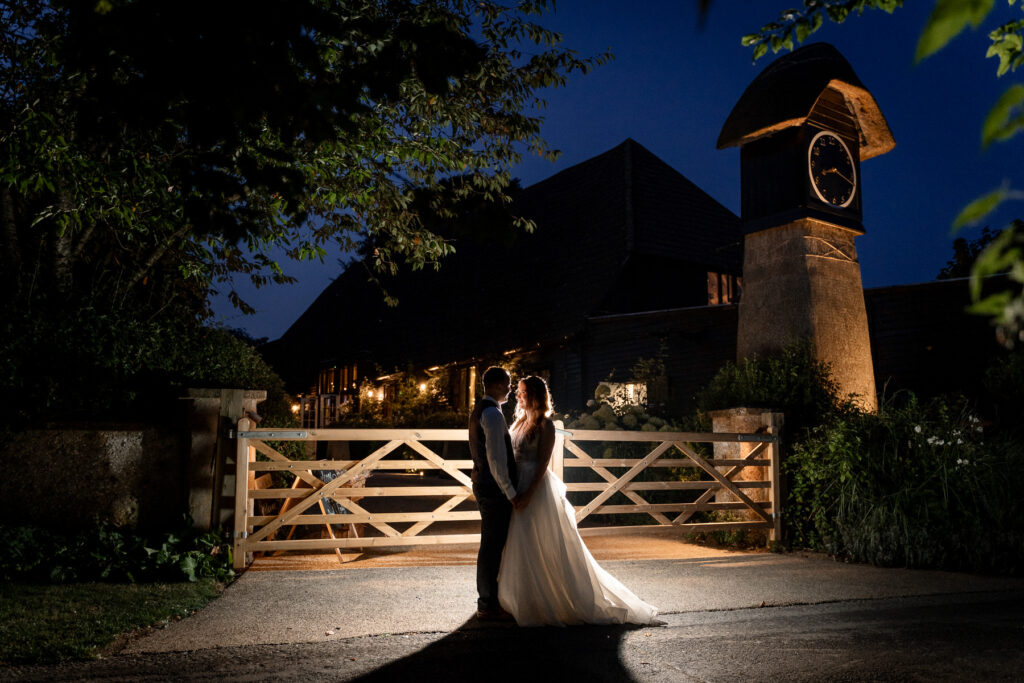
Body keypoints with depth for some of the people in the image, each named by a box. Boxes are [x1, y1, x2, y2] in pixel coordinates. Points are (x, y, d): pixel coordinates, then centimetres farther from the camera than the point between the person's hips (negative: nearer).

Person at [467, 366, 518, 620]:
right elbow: (496, 459, -22)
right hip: (495, 488, -10)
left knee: (490, 544, 17)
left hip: (482, 484, 10)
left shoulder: (479, 411, 15)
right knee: (493, 545, -3)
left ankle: (488, 598, 27)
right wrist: (511, 492, -18)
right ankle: (488, 605, 5)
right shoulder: (493, 414, -18)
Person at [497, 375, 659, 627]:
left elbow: (542, 463, -15)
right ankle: (525, 602, 21)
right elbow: (512, 457, 13)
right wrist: (512, 491, 5)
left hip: (538, 489, -8)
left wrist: (528, 494, -20)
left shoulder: (545, 425, -9)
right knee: (520, 548, 11)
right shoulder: (519, 422, 13)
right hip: (518, 487, 8)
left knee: (543, 548, -1)